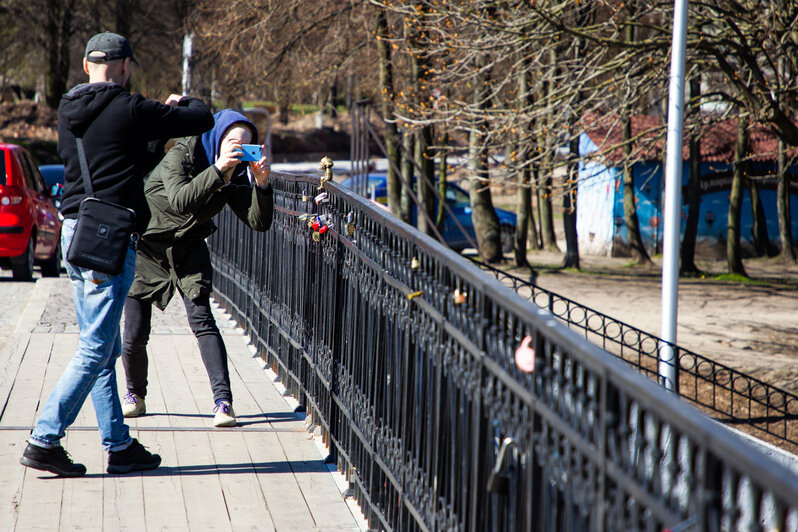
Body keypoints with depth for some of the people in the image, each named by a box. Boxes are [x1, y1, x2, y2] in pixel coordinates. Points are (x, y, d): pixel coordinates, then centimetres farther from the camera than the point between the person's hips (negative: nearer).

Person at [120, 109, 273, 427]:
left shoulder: (234, 177, -8)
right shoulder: (182, 155, -22)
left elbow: (259, 222, -17)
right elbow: (180, 201, -40)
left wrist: (261, 184, -33)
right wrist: (218, 169, -47)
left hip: (189, 249, 3)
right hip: (146, 248, -3)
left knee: (201, 320, -16)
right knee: (134, 335, -3)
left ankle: (223, 400, -20)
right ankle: (135, 394, 24)